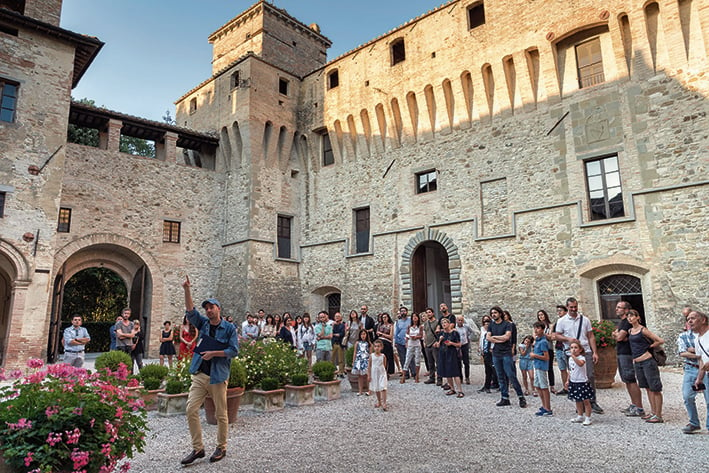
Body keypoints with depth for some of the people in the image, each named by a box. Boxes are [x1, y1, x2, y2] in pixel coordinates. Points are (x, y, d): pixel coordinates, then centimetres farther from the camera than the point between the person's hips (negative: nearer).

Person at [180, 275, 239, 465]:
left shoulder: (229, 328, -4)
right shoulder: (203, 323, 8)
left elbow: (234, 350, -8)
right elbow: (190, 311, -5)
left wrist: (213, 353, -16)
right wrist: (187, 290, -16)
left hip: (218, 376, -4)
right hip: (199, 374, 4)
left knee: (221, 414, 5)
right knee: (191, 410, -1)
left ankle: (221, 448, 23)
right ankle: (197, 448, 13)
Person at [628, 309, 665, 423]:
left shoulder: (643, 330, -10)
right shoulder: (630, 331, 10)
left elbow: (660, 341, -12)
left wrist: (649, 346, -2)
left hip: (647, 362, -8)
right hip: (637, 363, 8)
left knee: (655, 388, -1)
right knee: (648, 388, 16)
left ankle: (658, 416, 3)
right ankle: (653, 412, 25)